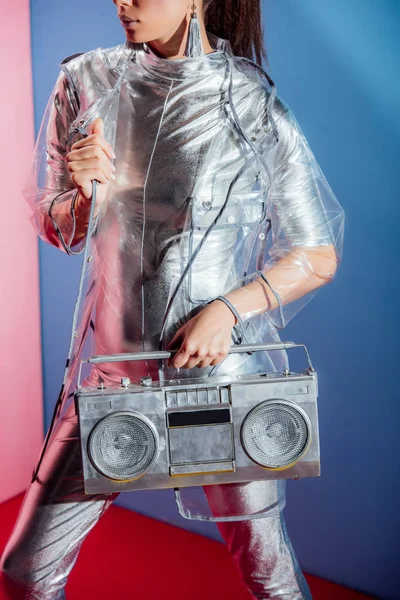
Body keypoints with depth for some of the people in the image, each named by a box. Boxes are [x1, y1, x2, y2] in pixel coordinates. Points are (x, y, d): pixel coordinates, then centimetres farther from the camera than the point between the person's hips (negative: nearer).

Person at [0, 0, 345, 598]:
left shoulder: (253, 102, -5)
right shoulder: (86, 81, 4)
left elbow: (319, 258, -1)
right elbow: (58, 230, 12)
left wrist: (230, 309, -15)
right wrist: (90, 190, -10)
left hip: (223, 367, -2)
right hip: (112, 362, 3)